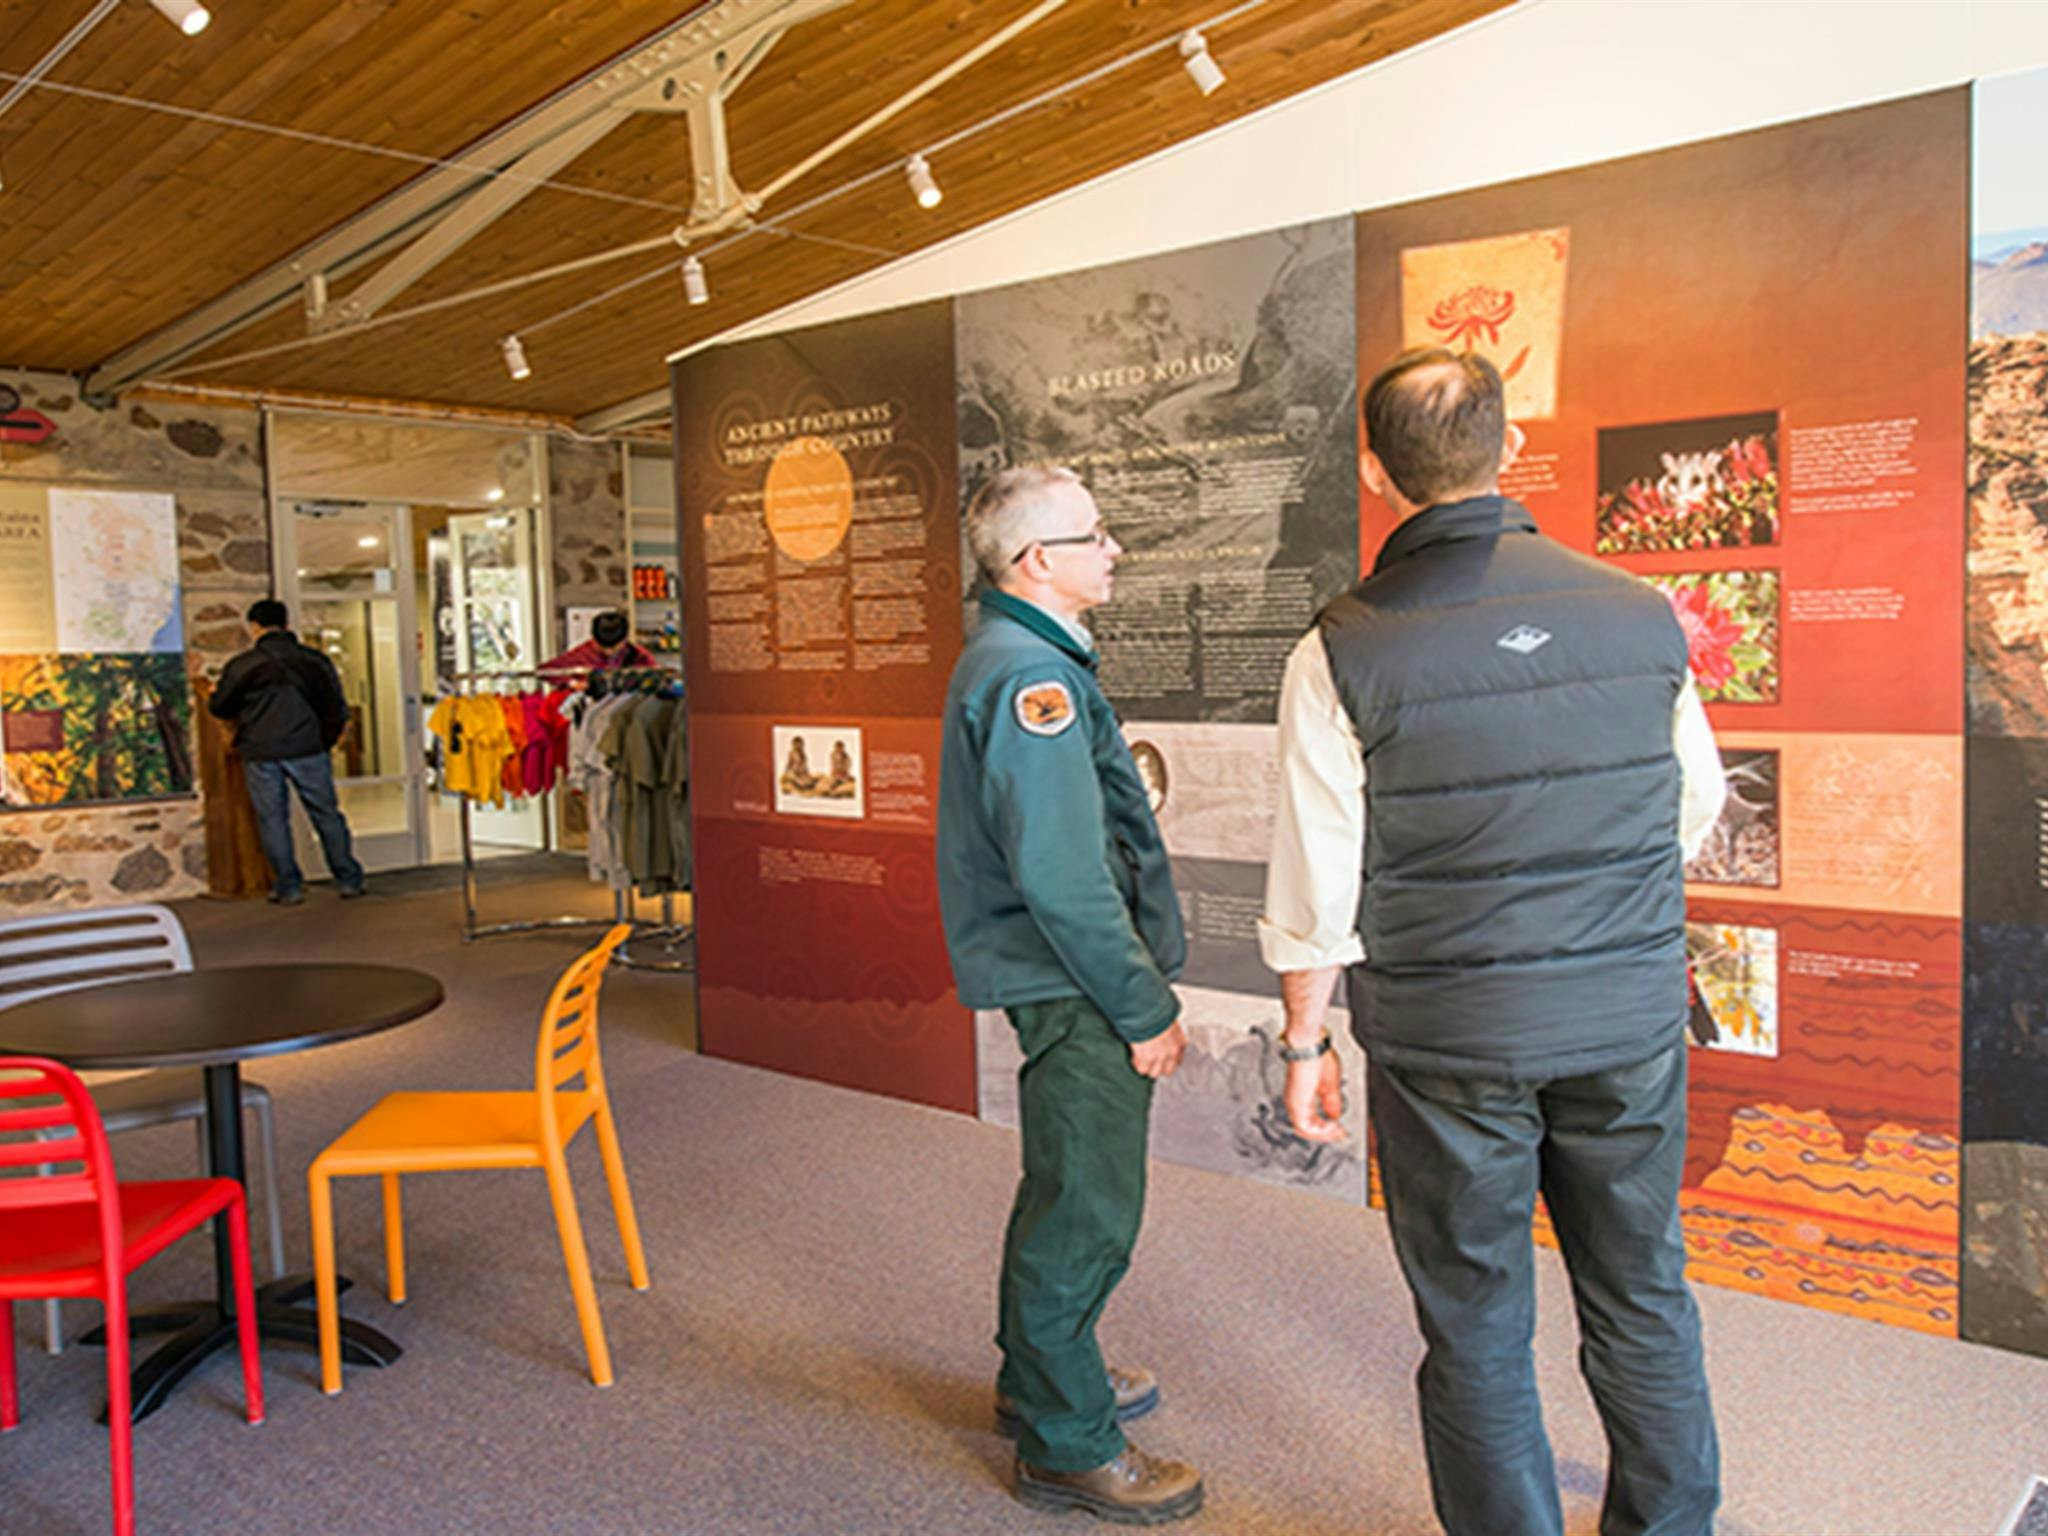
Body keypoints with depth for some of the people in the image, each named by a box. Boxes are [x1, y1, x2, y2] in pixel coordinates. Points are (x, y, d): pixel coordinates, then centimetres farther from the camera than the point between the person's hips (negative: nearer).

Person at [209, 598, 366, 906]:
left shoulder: (241, 665, -2)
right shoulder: (314, 660, 5)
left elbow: (220, 708, 8)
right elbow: (336, 708, 8)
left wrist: (213, 694, 31)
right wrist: (325, 741, 20)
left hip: (260, 754, -1)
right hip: (307, 749, 2)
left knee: (273, 820, 6)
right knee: (326, 814, 8)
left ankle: (288, 887, 8)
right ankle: (349, 880, 12)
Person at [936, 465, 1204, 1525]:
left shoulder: (1019, 659, 15)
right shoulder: (1029, 676, -20)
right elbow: (1062, 876, -25)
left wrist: (1140, 980, 19)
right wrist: (1145, 1009, -18)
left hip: (1065, 980, 11)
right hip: (1073, 986, -11)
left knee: (1067, 1192, 22)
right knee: (1087, 1210, 0)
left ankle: (1039, 1378, 39)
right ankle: (1069, 1446, 15)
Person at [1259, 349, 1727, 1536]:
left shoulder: (1346, 651, -13)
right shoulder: (1640, 611, -3)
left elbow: (1317, 887, -9)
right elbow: (1697, 807, 11)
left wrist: (1306, 1042, 4)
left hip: (1449, 1038, -3)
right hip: (1633, 1019, 4)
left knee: (1477, 1325, 13)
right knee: (1643, 1299, 21)